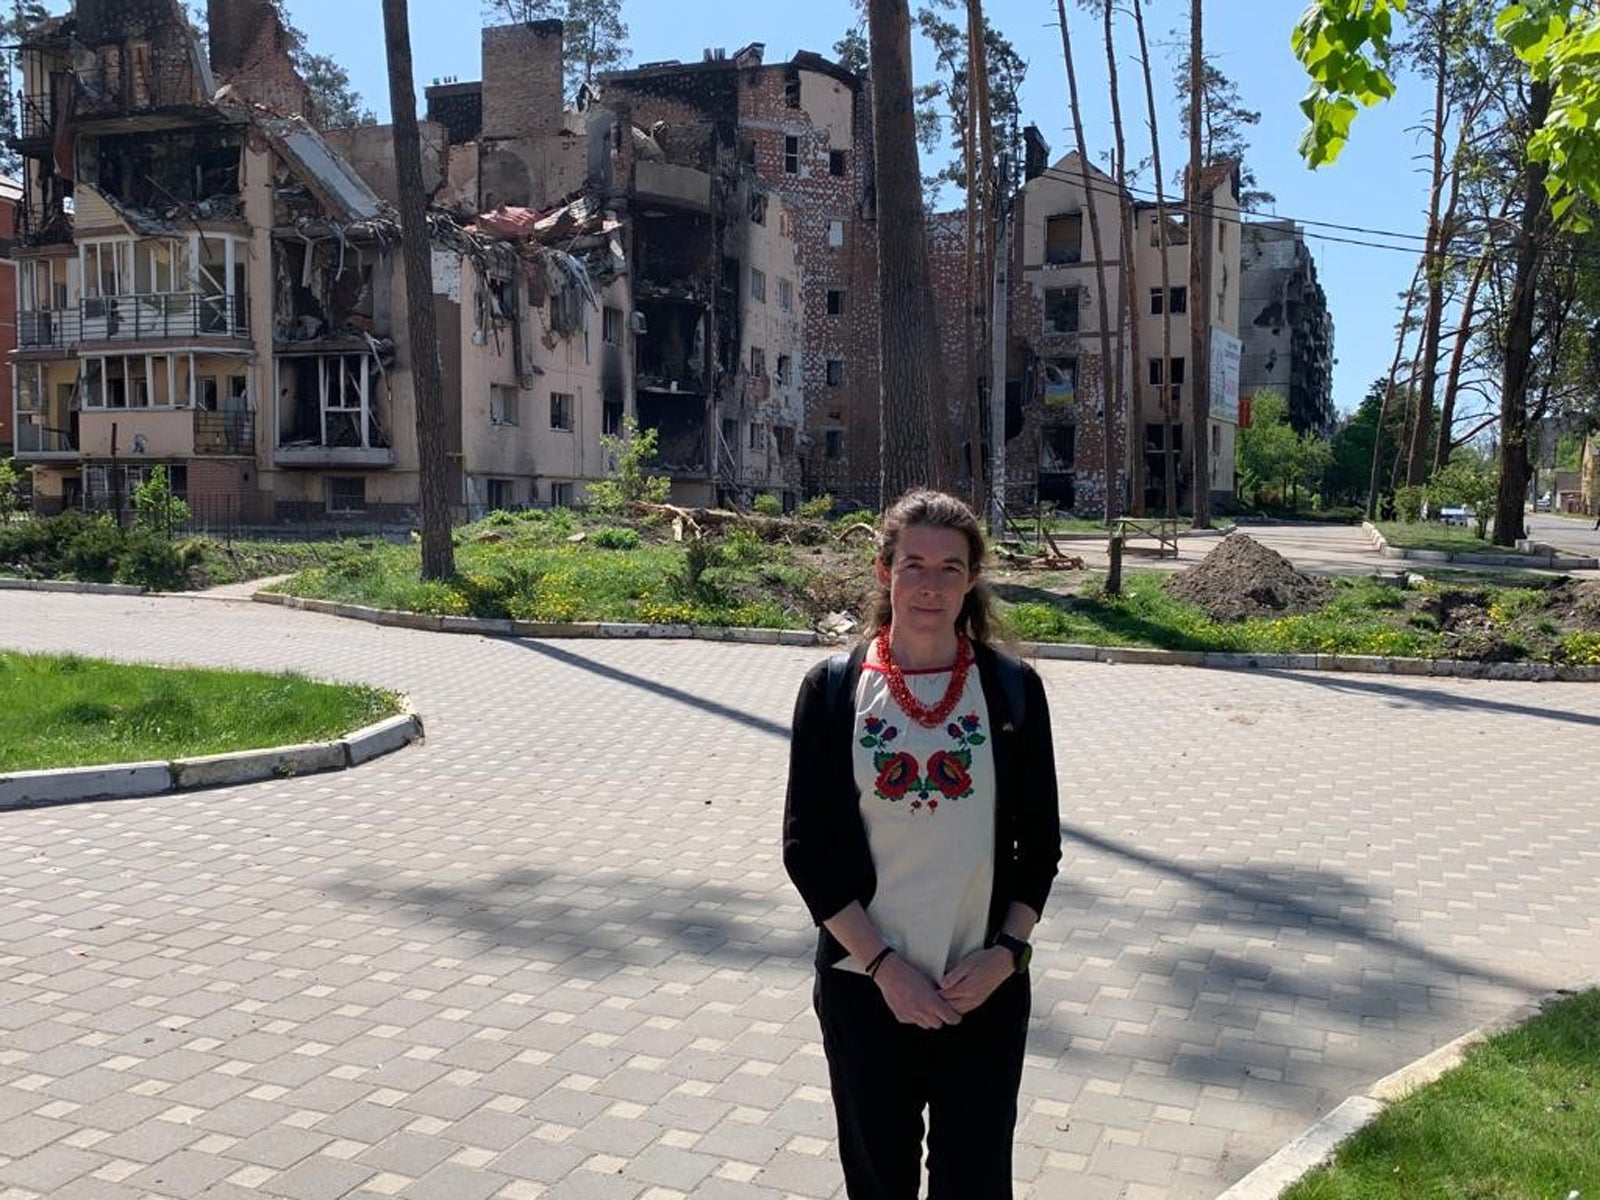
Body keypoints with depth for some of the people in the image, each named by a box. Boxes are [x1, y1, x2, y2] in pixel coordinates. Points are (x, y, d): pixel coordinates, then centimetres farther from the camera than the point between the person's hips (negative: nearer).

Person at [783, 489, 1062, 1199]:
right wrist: (883, 963, -12)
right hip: (864, 988, 0)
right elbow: (807, 846, -5)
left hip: (984, 989, 0)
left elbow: (1040, 842, 3)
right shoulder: (833, 689, -4)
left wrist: (1007, 951, -9)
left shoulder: (1012, 688, -2)